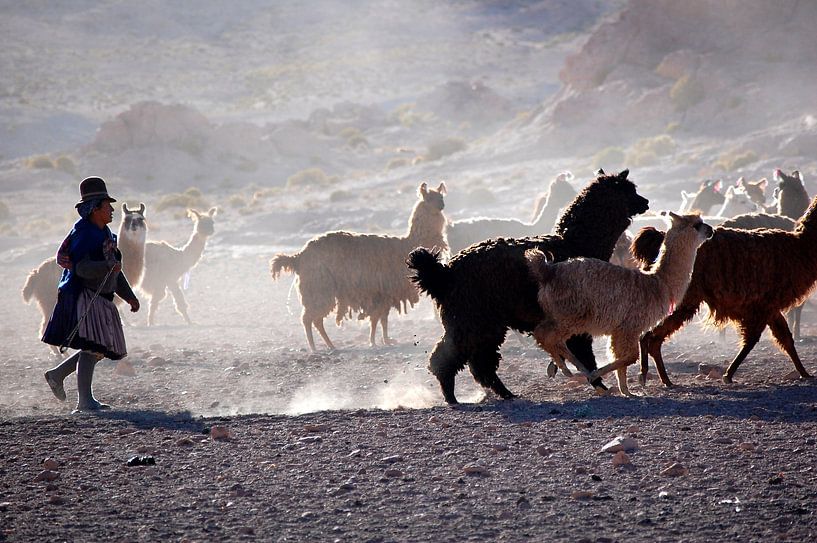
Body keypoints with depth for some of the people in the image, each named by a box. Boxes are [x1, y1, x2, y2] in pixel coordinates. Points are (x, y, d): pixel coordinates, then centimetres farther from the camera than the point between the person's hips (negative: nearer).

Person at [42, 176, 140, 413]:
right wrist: (108, 266, -37)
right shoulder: (83, 234, -12)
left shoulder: (106, 234, 18)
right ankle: (85, 401, -16)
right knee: (92, 347, -15)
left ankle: (56, 375, 26)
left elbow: (114, 272, 24)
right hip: (82, 298, -10)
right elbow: (81, 267, -24)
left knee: (101, 348, 14)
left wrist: (129, 296, 17)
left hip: (100, 300, 10)